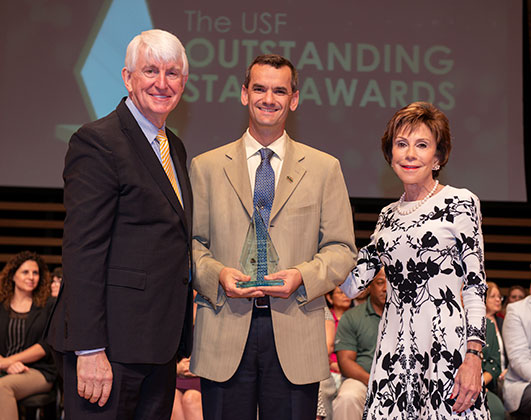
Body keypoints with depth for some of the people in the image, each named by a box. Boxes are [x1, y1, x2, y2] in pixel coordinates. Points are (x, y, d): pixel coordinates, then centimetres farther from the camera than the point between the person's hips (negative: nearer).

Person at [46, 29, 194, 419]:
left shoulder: (175, 147, 16)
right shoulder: (97, 141, -10)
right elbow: (81, 251, -16)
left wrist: (178, 339, 15)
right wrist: (90, 350, -21)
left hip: (160, 345, 8)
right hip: (111, 344, -8)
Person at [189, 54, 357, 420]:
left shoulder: (325, 168, 9)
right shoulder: (206, 167, 10)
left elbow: (342, 249, 6)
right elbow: (191, 242, 8)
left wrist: (303, 275, -11)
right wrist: (216, 273, -11)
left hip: (295, 334, 0)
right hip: (224, 334, 0)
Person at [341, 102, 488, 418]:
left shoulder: (460, 203, 0)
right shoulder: (388, 216, 15)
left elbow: (476, 286, -4)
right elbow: (353, 285, 12)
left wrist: (473, 358, -13)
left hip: (445, 344, -4)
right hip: (394, 348, 5)